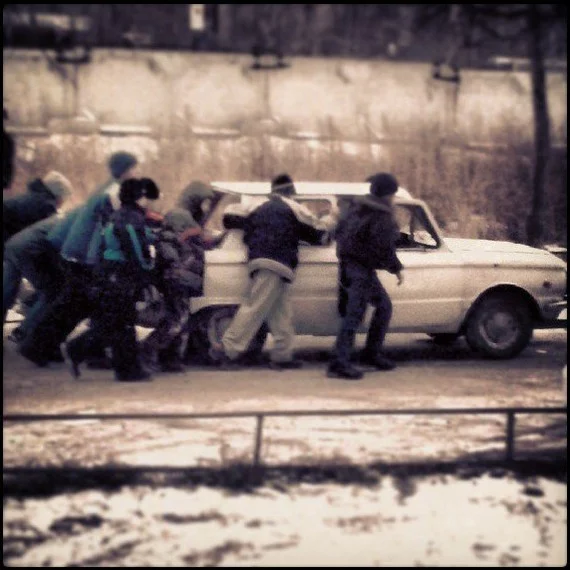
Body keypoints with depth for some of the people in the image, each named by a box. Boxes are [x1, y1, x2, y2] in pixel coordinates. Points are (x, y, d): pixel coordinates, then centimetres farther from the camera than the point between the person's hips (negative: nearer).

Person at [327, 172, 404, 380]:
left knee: (383, 305, 20)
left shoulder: (357, 206, 10)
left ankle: (371, 353, 23)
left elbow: (340, 230, 16)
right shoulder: (383, 217, -14)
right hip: (362, 269, -9)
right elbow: (384, 248, -18)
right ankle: (339, 363, -16)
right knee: (354, 315, -11)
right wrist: (396, 268, -4)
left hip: (347, 264, 9)